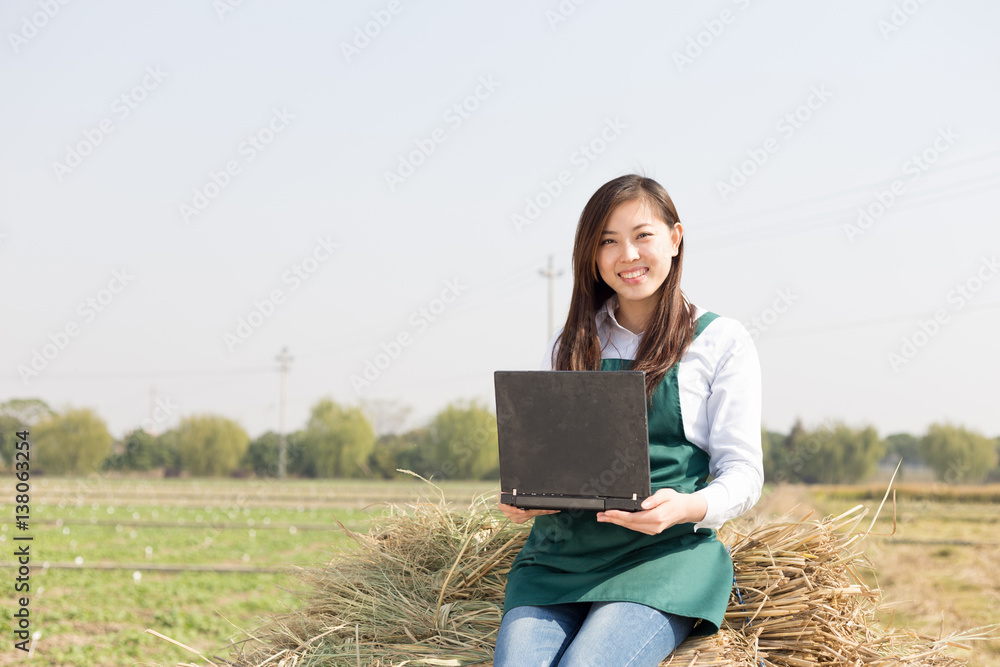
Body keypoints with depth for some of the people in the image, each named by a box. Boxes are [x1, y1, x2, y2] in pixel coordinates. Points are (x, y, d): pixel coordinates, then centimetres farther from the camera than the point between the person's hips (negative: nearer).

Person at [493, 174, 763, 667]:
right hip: (559, 552, 3)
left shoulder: (721, 340, 6)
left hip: (664, 552, -3)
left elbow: (742, 474, 3)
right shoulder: (568, 348, 19)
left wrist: (686, 507, -18)